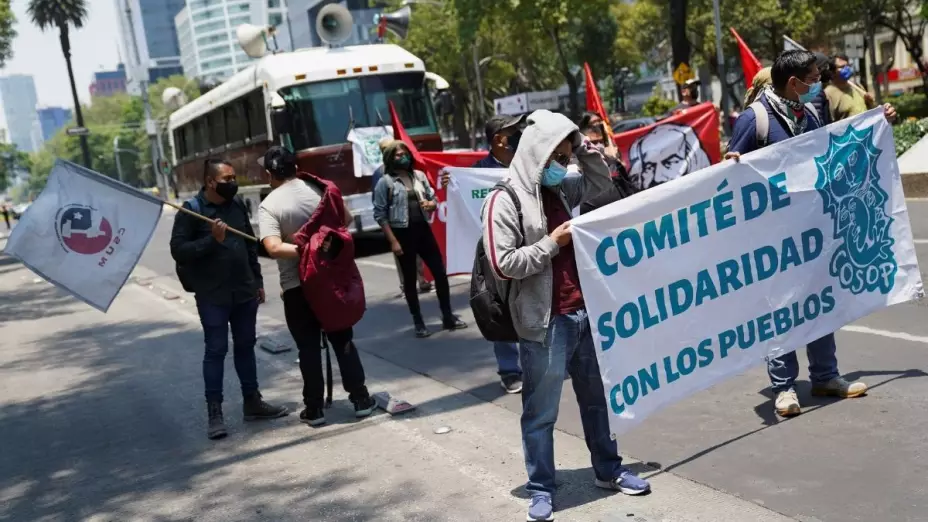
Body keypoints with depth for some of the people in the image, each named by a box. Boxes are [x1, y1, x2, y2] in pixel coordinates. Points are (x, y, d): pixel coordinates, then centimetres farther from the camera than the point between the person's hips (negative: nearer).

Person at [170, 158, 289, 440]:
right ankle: (214, 412, 6)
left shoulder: (237, 205, 8)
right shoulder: (191, 210, -10)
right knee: (216, 351, -1)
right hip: (213, 296, -6)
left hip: (244, 292, 6)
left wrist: (258, 281, 15)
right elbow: (178, 250, -15)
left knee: (245, 346, 14)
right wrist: (212, 239, -25)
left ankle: (252, 402, 25)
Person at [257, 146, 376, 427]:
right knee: (343, 341, 13)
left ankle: (314, 409, 13)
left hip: (296, 287, -3)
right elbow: (346, 219, 12)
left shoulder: (269, 205, -12)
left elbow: (274, 248, -25)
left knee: (308, 349, 7)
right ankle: (360, 399, 17)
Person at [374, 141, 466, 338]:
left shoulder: (419, 176, 8)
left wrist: (431, 204, -9)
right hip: (402, 233, -4)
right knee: (409, 279, 6)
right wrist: (393, 241, -14)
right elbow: (380, 214, -9)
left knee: (440, 272, 4)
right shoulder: (385, 182, -7)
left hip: (423, 230, 5)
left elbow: (433, 198, 16)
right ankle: (418, 323, 16)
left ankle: (448, 317, 16)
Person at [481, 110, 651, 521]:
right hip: (545, 323, -7)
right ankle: (541, 489, 18)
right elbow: (503, 264, -17)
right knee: (541, 412, 4)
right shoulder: (505, 202, -11)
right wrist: (551, 244, -15)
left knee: (597, 399, 19)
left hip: (583, 313, 7)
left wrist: (582, 146, 10)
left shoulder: (562, 190, 9)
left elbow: (602, 183, 24)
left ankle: (608, 471, 34)